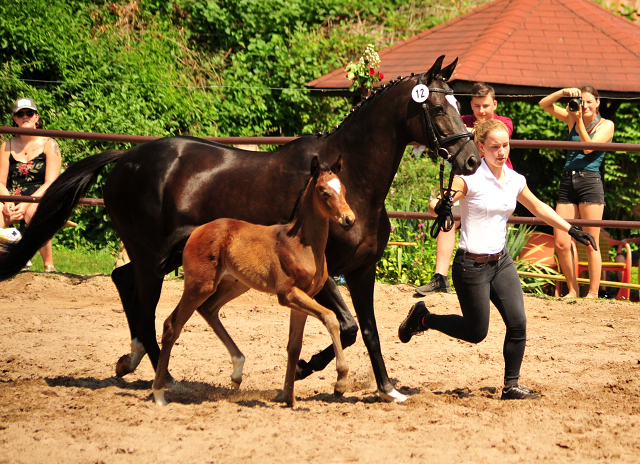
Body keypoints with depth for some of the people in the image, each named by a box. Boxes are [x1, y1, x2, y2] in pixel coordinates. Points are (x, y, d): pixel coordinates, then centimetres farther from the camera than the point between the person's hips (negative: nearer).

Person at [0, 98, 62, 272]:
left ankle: (49, 265, -28)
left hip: (40, 202, -3)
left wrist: (26, 204, -18)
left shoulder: (49, 145, 4)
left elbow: (51, 183, -5)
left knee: (33, 212, -41)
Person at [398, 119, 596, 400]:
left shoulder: (515, 181, 4)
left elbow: (539, 208, 21)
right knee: (476, 332, 3)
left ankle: (511, 386, 5)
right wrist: (440, 207, -45)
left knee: (518, 323, -7)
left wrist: (572, 230, 22)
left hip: (501, 262, 6)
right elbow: (433, 206, -21)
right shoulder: (470, 179, -14)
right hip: (472, 265, -6)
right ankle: (422, 317, 26)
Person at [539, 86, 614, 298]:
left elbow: (588, 147, -8)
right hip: (567, 183, 4)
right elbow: (544, 104, 12)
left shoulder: (606, 125, 4)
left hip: (590, 182, -4)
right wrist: (564, 92, -2)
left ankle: (593, 293, 1)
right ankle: (573, 290, 10)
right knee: (561, 244, -2)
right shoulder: (571, 119, 15)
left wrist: (580, 121, -12)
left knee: (591, 244, -4)